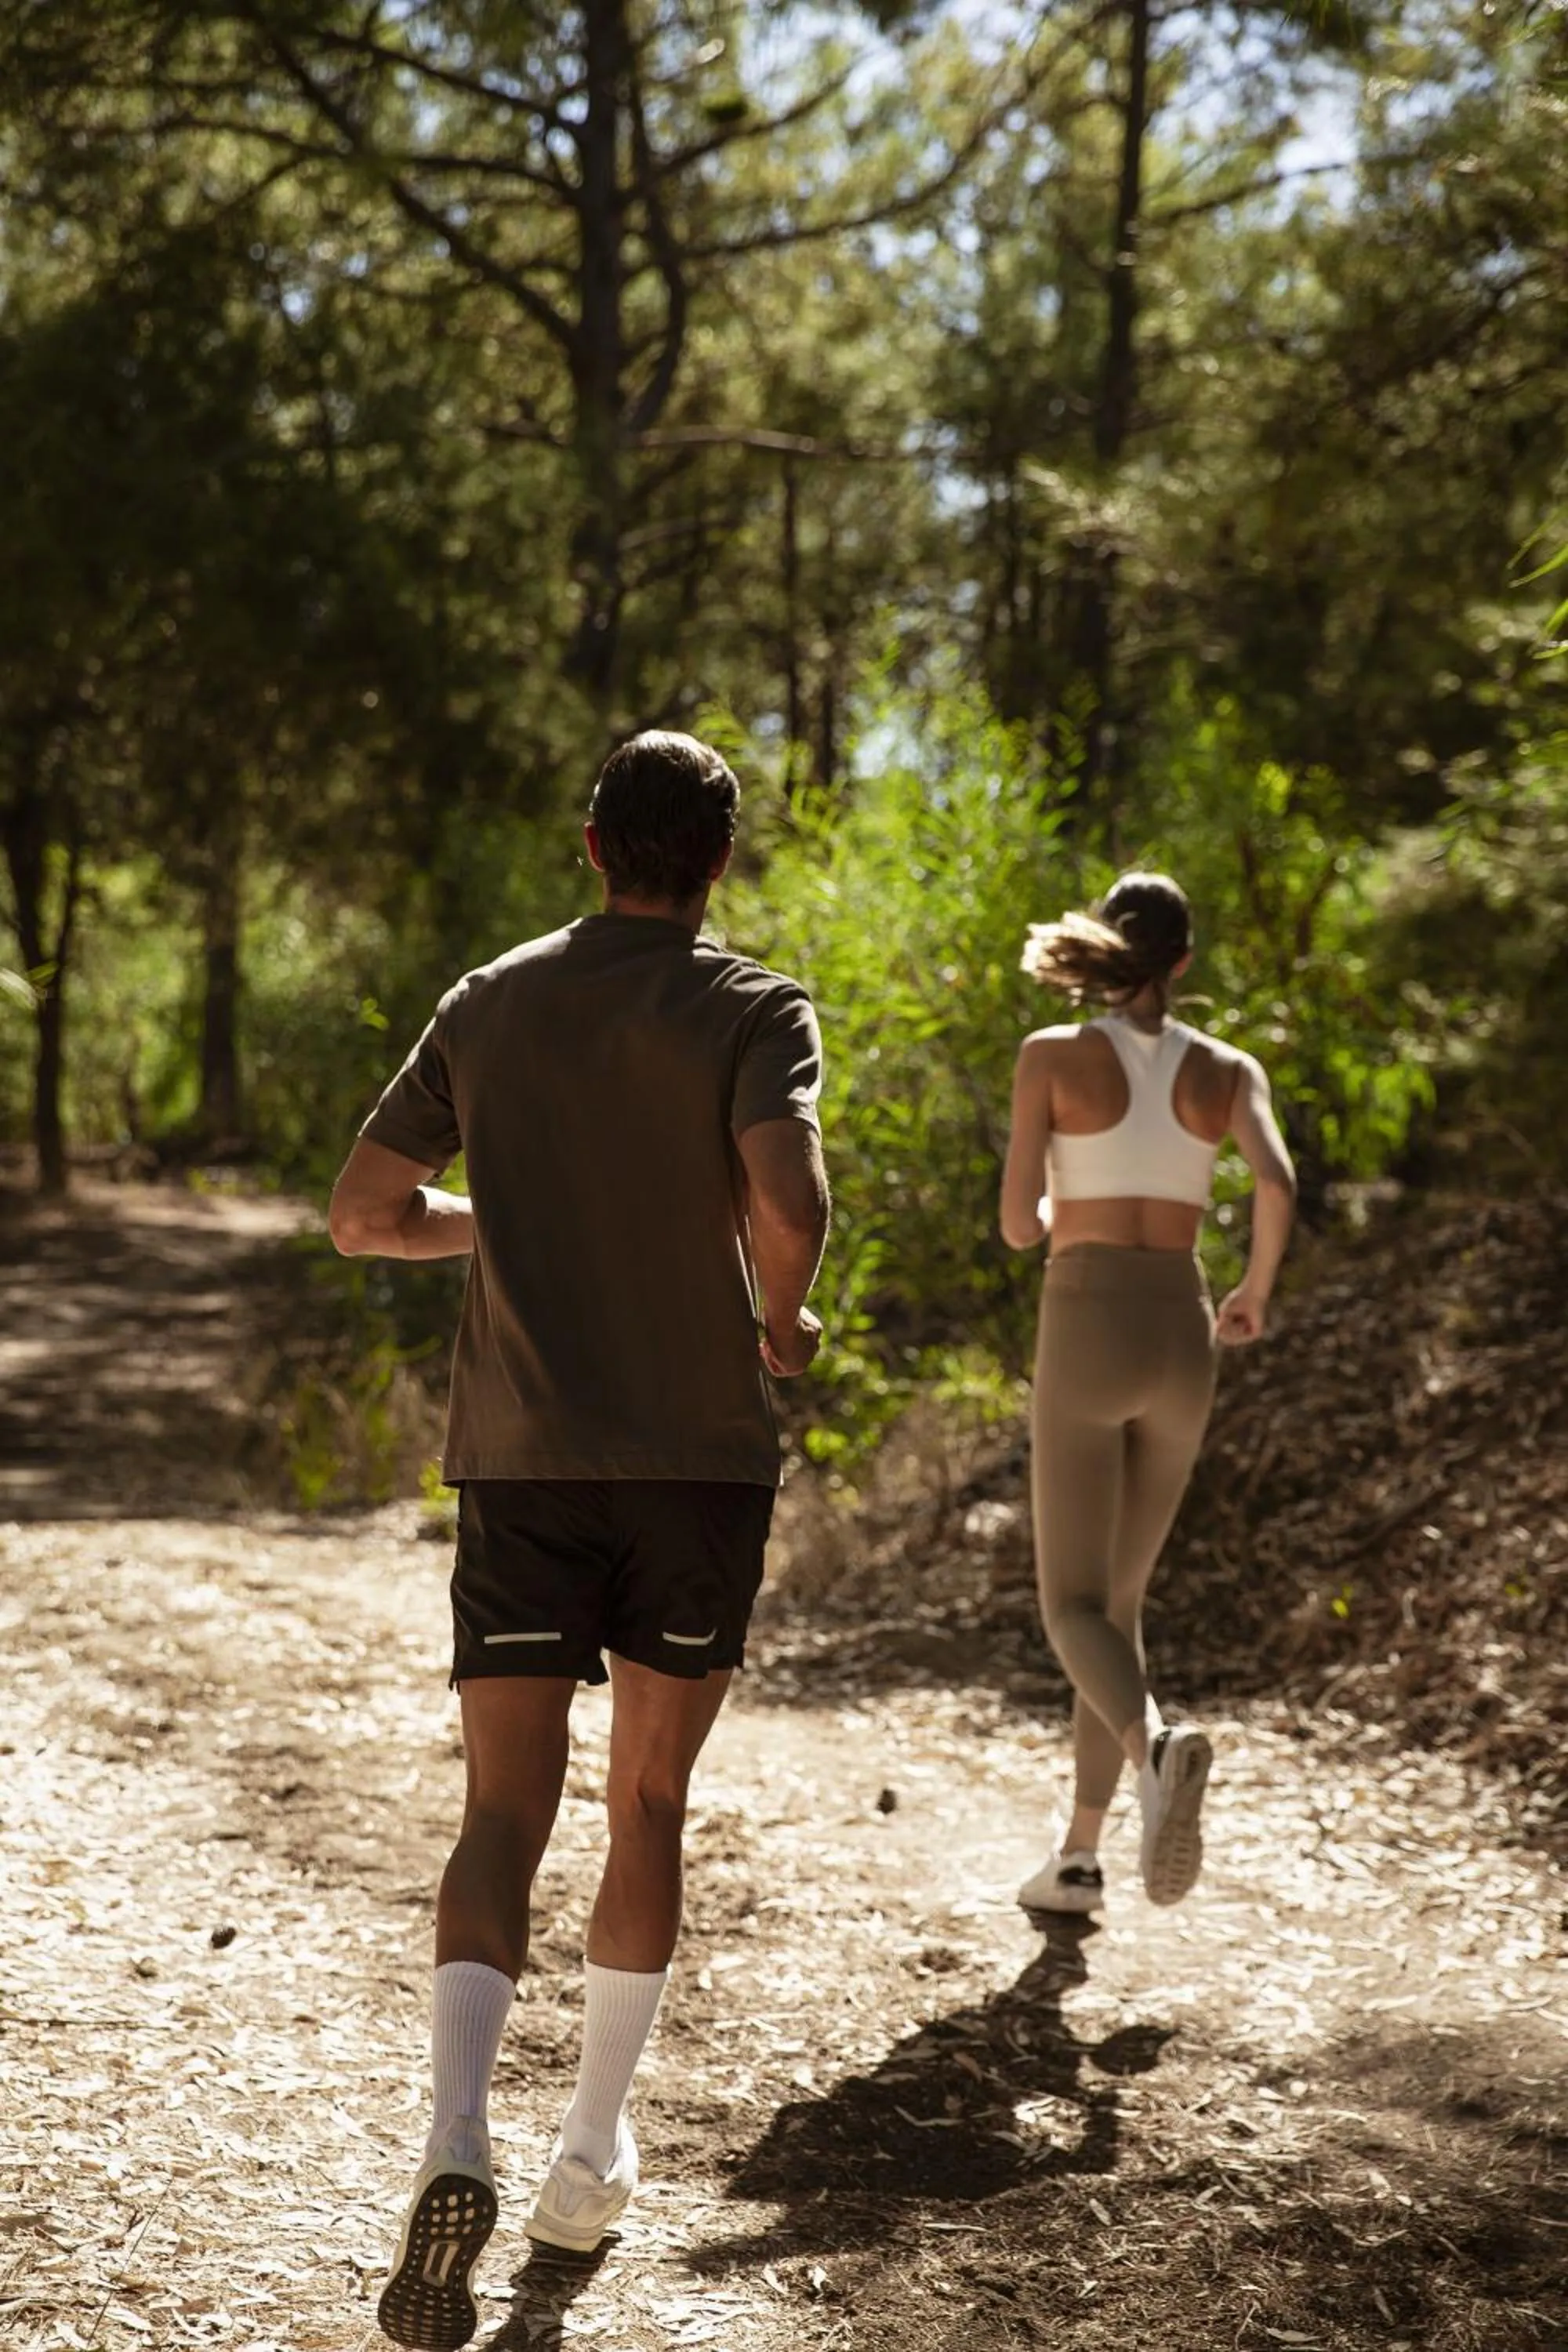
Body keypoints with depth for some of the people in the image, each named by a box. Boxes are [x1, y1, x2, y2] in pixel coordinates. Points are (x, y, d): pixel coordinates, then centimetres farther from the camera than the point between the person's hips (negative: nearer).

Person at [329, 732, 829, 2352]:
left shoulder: (487, 1008, 6)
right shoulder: (753, 1012, -5)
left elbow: (363, 1212, 8)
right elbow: (789, 1200, -23)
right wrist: (783, 1319, -2)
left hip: (520, 1460, 2)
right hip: (700, 1460, -2)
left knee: (504, 1816, 1)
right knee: (648, 1809, 14)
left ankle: (457, 2152, -20)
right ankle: (591, 2158, 21)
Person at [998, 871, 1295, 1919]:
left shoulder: (1053, 1055, 0)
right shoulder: (1229, 1069, 7)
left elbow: (1019, 1223, -3)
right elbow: (1279, 1186, -11)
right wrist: (1257, 1293, 7)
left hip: (1086, 1332, -3)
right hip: (1182, 1340, 4)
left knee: (1076, 1608, -3)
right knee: (1120, 1598, 16)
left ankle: (1160, 1743, -35)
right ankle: (1082, 1854, 14)